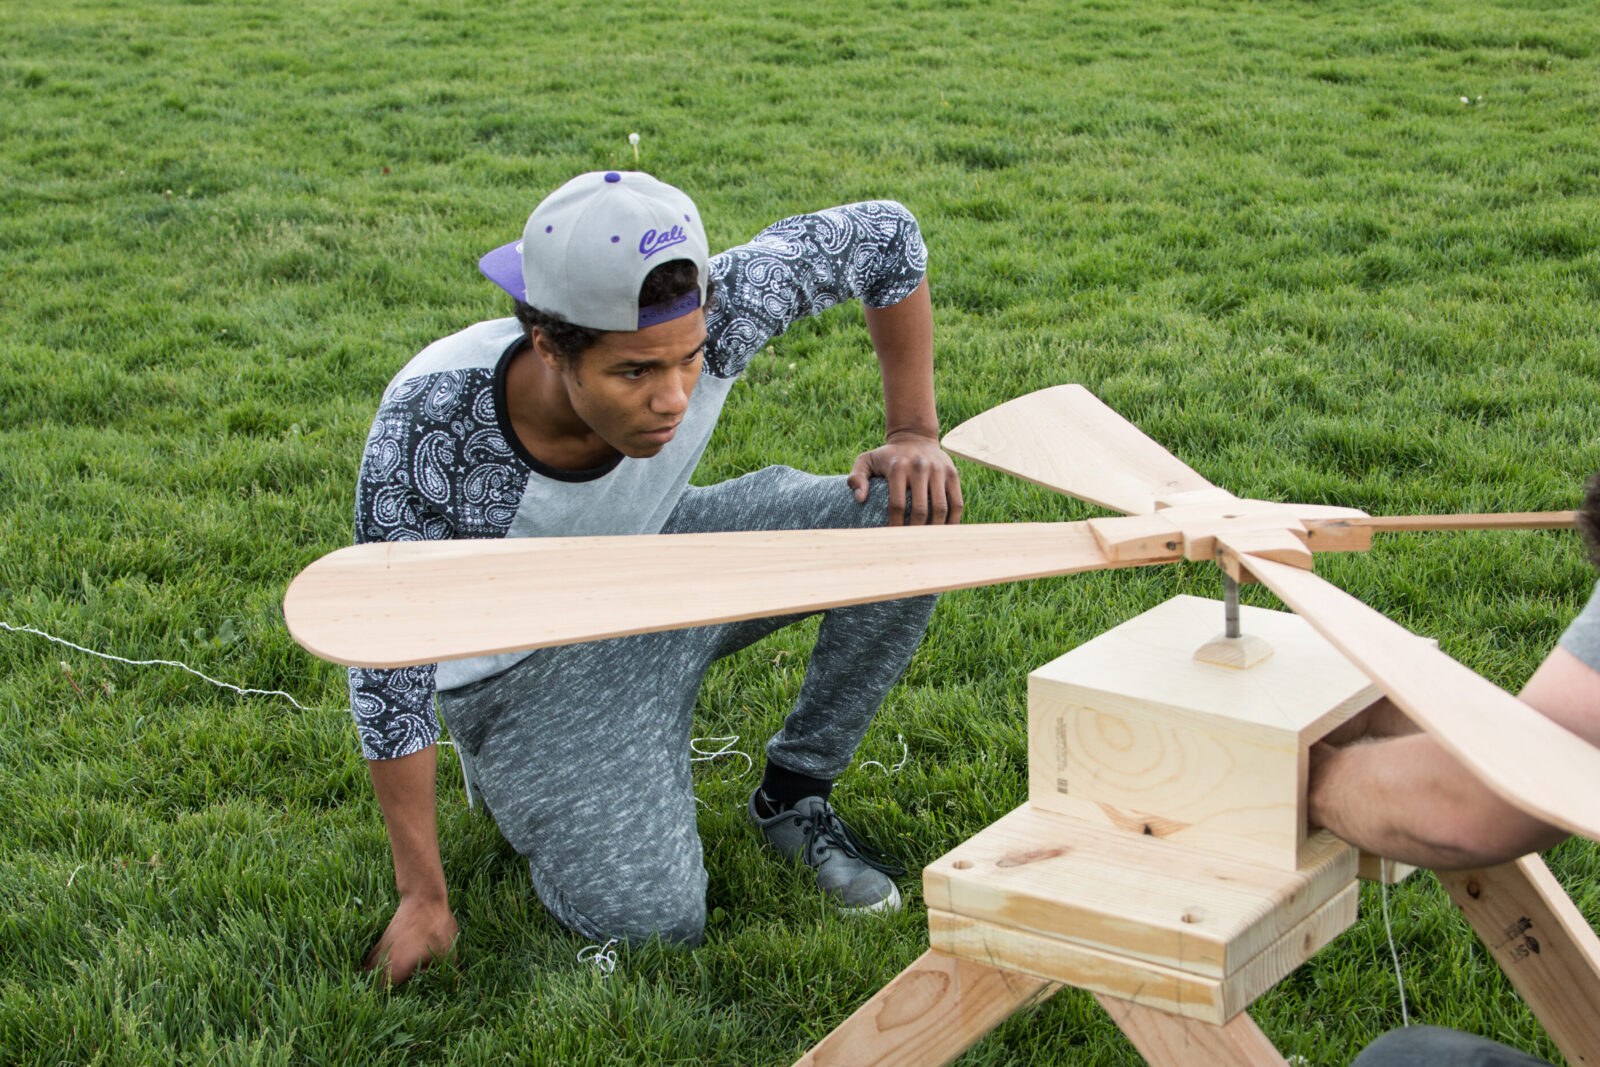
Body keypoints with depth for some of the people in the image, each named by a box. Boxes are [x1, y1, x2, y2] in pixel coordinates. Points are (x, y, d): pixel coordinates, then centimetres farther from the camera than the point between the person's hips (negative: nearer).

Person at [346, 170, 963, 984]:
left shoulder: (702, 319, -30)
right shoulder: (431, 426, -37)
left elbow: (883, 233, -12)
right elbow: (384, 661, -25)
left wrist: (915, 436, -16)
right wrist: (423, 897, -19)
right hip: (525, 660, -3)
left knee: (912, 518, -18)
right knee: (649, 925, -18)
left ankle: (793, 794, 3)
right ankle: (516, 778, 14)